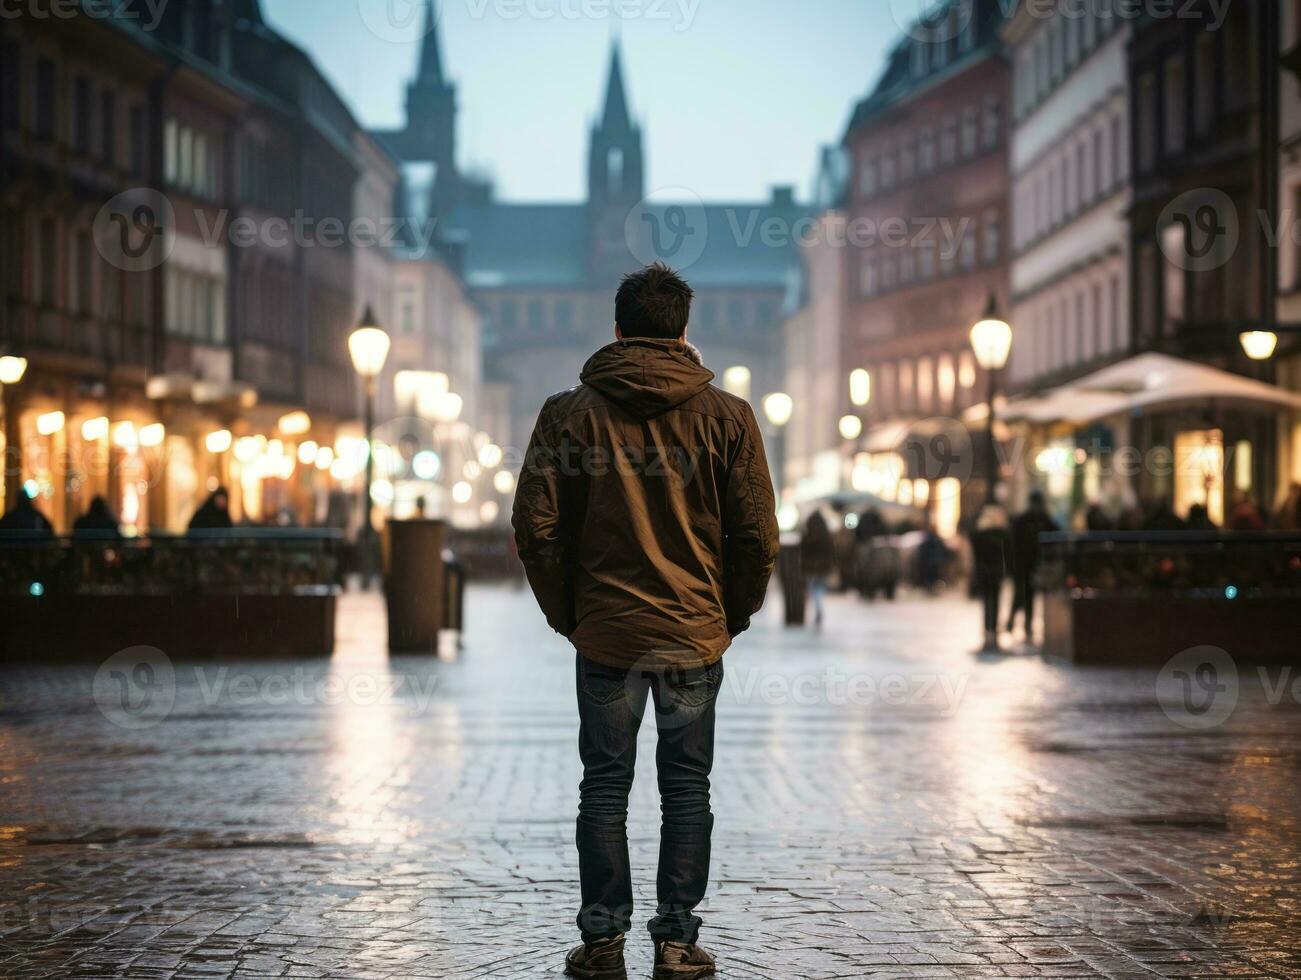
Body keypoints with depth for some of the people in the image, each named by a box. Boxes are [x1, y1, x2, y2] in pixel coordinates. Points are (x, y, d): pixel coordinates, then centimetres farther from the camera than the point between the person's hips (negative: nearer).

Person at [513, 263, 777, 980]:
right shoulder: (726, 416, -2)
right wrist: (731, 616, 10)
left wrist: (568, 614, 8)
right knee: (687, 787, 7)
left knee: (605, 786, 8)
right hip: (696, 633, 0)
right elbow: (758, 536, -3)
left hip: (604, 632, 0)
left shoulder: (569, 413, -2)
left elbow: (536, 527, -3)